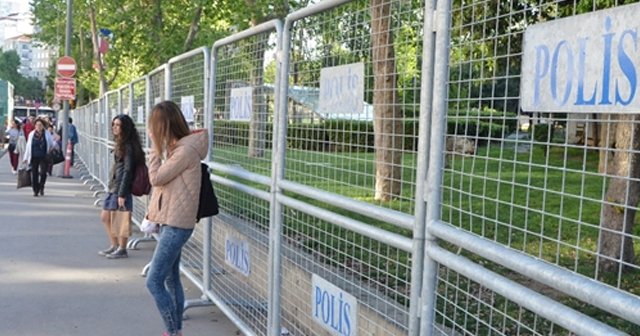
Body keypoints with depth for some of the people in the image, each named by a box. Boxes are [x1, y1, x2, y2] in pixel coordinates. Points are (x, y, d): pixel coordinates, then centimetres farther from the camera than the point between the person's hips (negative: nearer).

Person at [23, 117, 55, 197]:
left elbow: (52, 145, 12)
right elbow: (28, 147, 12)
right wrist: (25, 158, 12)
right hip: (34, 157, 1)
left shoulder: (47, 134, 3)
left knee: (43, 173, -15)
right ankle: (35, 191, 13)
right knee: (34, 174, 1)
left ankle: (41, 187, 9)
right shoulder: (31, 134, 7)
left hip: (44, 157, -1)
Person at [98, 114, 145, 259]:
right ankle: (114, 245, 26)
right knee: (105, 217, 14)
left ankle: (122, 249, 13)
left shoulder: (128, 146, -14)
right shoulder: (120, 144, 13)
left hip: (121, 188, -10)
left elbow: (128, 171, -18)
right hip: (113, 187, 10)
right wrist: (112, 187, 15)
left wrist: (122, 194, -19)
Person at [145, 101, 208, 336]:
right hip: (170, 223, 10)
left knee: (154, 282, -9)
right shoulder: (176, 147, 12)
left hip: (176, 225, -10)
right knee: (171, 279, 16)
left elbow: (156, 178, -16)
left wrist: (155, 146, -10)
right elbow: (162, 180, 11)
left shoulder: (186, 150, -19)